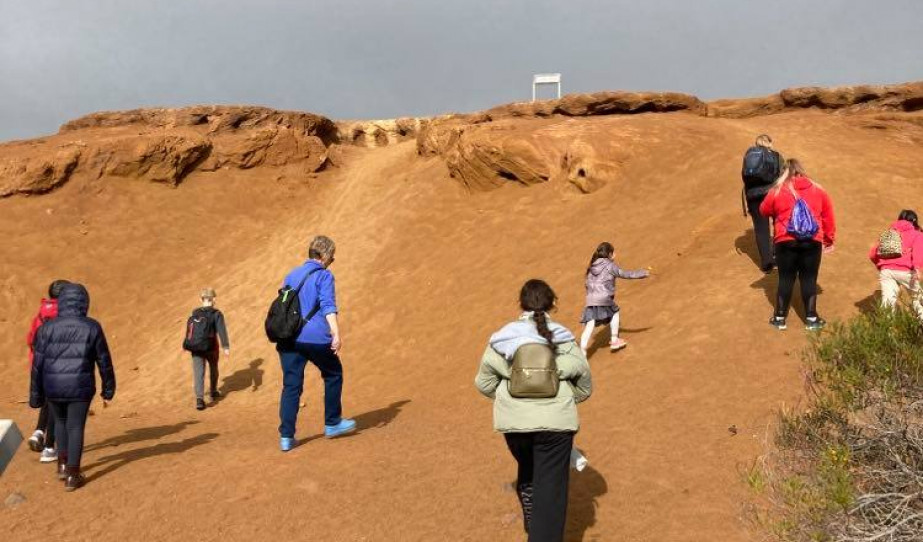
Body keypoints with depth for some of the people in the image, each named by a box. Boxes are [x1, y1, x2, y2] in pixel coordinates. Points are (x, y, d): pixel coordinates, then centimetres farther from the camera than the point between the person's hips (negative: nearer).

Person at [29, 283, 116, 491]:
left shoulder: (47, 328, -3)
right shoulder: (92, 327, -5)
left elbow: (38, 364, -3)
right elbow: (104, 361, 0)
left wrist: (36, 395, 6)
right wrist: (108, 389, 12)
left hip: (53, 387, 2)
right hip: (80, 387, -2)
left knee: (61, 421, 26)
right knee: (75, 427, 8)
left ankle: (62, 464, 27)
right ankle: (72, 476, 7)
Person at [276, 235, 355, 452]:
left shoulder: (291, 275, 20)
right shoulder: (324, 276, -1)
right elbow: (328, 306, -14)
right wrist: (336, 334, -20)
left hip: (289, 338, 6)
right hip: (315, 338, -5)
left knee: (291, 386, 5)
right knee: (333, 375, 17)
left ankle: (286, 436, -1)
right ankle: (332, 424, 23)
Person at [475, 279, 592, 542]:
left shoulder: (501, 339, 0)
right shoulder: (564, 340, -2)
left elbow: (483, 382, 6)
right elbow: (585, 387, 7)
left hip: (514, 422, 3)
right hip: (555, 422, -3)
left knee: (527, 474, 28)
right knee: (551, 488, 1)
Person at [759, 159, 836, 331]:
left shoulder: (778, 191, 2)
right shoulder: (818, 190, 8)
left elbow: (764, 210, 16)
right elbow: (828, 216, 11)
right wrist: (829, 239, 19)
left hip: (786, 241, -1)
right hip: (812, 241, 1)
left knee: (786, 278, 9)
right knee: (809, 279, 9)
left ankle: (780, 318, 16)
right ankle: (811, 318, 12)